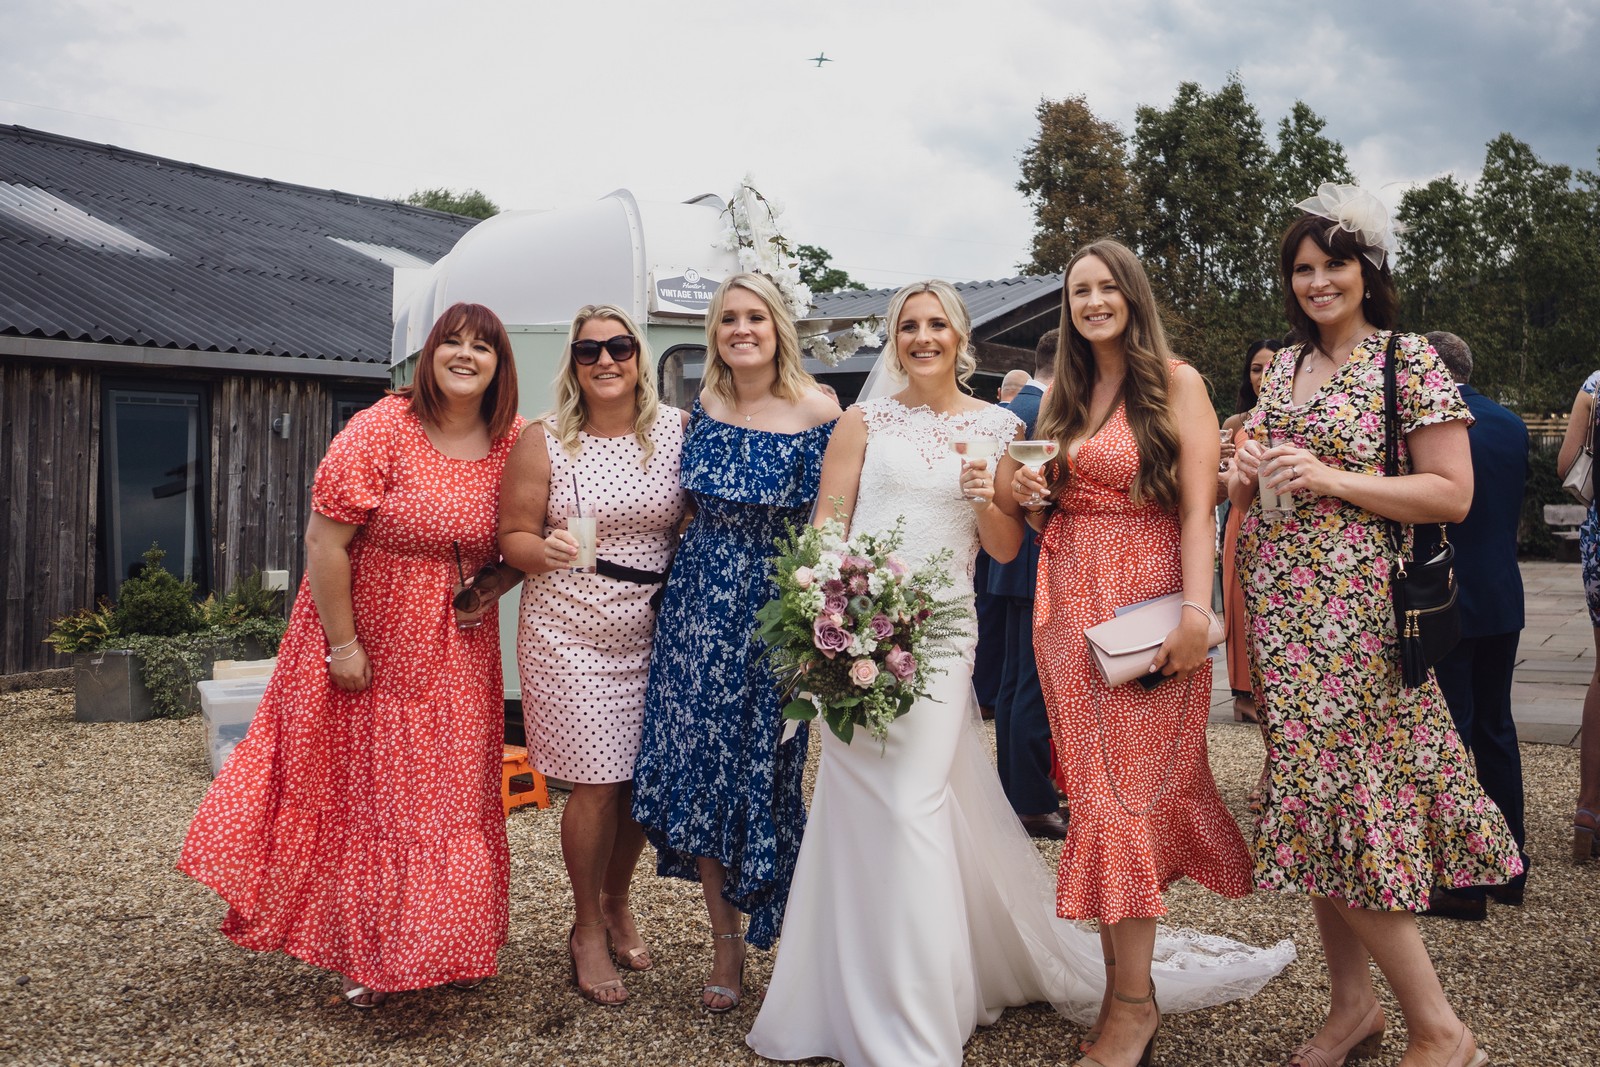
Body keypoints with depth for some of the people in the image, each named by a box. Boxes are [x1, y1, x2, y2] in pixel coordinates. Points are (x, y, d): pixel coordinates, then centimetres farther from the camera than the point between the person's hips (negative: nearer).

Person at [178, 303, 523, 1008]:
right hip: (370, 638, -4)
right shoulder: (380, 433, -18)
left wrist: (489, 586, -9)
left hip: (458, 654, 4)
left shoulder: (514, 442, -3)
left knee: (454, 793, 9)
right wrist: (342, 645, -17)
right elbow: (324, 541, -18)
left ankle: (450, 945, 26)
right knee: (366, 792, 6)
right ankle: (361, 956, 20)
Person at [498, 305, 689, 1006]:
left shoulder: (678, 431, 2)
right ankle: (587, 929, 19)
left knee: (643, 778, 9)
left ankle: (617, 904, 35)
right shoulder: (544, 441, -2)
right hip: (570, 632, -2)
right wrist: (544, 550, -22)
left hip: (655, 631, 3)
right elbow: (512, 536, -1)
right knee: (597, 783, -3)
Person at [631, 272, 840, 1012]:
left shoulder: (816, 413, -7)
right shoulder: (703, 411, 5)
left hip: (775, 610, -4)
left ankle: (780, 939, 22)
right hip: (698, 608, 4)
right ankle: (725, 946, 18)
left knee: (763, 772, 3)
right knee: (700, 769, 5)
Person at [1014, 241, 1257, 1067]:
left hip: (1142, 600, -6)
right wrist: (1028, 495, 0)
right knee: (1094, 789, 6)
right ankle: (1122, 982, 13)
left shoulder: (1176, 382, -3)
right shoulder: (1067, 396, 15)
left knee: (1125, 791, -6)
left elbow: (1198, 508, -11)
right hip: (1067, 603, 6)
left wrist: (1196, 611, -21)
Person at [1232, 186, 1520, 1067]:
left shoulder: (1408, 359, -5)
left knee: (1342, 796, -8)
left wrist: (1331, 480, -17)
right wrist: (1249, 474, 2)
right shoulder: (1282, 366, 14)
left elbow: (1453, 495, -10)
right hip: (1280, 612, 6)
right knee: (1316, 797, 9)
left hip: (1354, 613, -6)